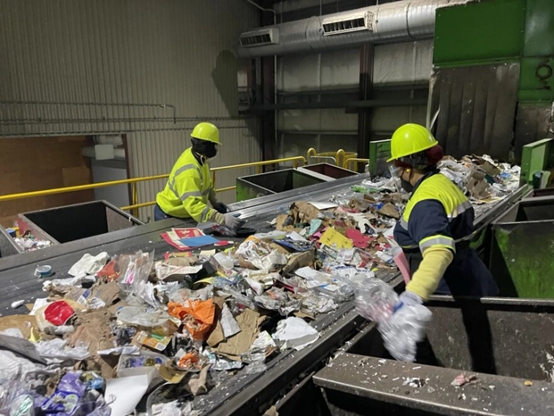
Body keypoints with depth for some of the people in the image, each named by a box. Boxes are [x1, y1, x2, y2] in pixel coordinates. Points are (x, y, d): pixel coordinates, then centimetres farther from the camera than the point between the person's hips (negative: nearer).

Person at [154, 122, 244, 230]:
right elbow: (194, 205, -46)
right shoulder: (189, 171, -35)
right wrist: (223, 219, -53)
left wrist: (214, 202, 1)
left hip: (183, 213, 8)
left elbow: (206, 184, 12)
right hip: (169, 216, -8)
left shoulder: (199, 158, -6)